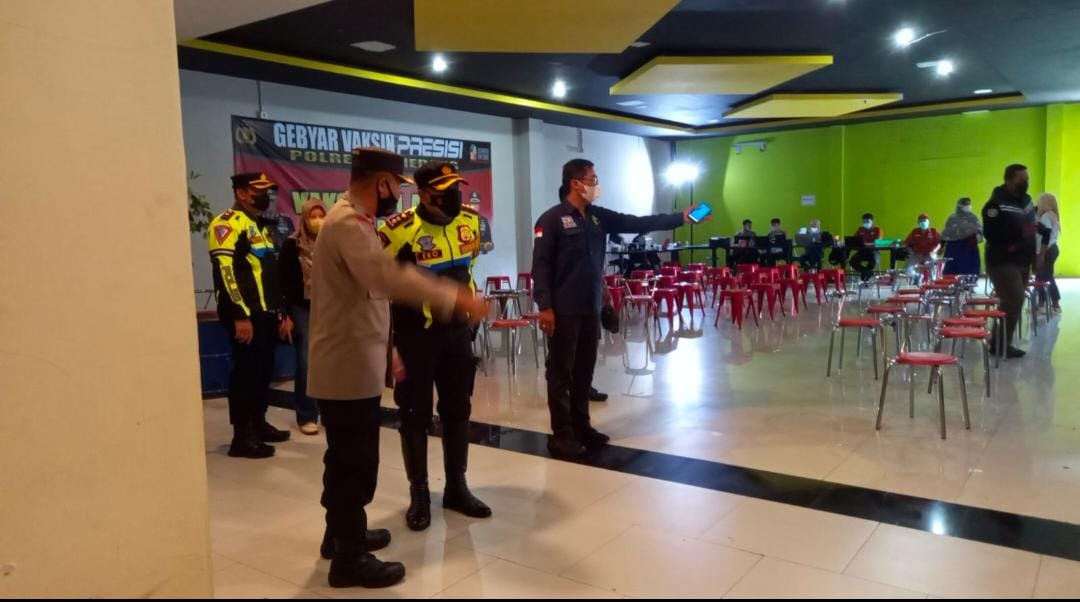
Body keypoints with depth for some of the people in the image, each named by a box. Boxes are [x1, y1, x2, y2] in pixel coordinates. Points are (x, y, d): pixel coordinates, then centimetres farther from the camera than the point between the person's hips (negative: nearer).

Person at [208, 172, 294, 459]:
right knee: (246, 373, -5)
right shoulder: (227, 223, -8)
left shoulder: (261, 226, 22)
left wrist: (282, 312, 21)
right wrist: (239, 315, -23)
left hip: (267, 314, 9)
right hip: (246, 315, -9)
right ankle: (242, 437, 1)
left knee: (264, 371, 15)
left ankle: (259, 425, 27)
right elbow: (225, 271, -18)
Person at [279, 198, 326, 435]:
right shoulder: (292, 245, -1)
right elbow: (285, 281, -2)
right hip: (302, 309, -2)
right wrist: (286, 313, -7)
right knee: (306, 361, -3)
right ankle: (306, 417, 5)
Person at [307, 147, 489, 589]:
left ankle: (342, 533, 37)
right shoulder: (347, 223, -19)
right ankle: (349, 559, 11)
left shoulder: (355, 220, 16)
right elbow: (388, 277, -38)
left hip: (353, 362, 11)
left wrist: (388, 350, 21)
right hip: (348, 366, -11)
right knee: (355, 463, -1)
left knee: (347, 459, 22)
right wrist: (454, 298, -40)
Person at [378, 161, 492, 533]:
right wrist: (404, 298, -5)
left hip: (457, 329, 6)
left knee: (457, 409, 12)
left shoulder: (469, 221, 0)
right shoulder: (402, 229, -19)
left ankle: (456, 487, 27)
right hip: (416, 333, -6)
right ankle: (419, 494, 18)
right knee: (416, 414, 4)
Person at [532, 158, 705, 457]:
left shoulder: (598, 216, 12)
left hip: (591, 308, 7)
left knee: (584, 371, 14)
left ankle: (581, 427, 25)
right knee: (561, 372, 1)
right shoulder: (552, 219, -9)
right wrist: (545, 306, -18)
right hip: (563, 310, -7)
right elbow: (540, 265, -12)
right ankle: (562, 434, 9)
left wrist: (680, 218, 5)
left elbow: (637, 223, 9)